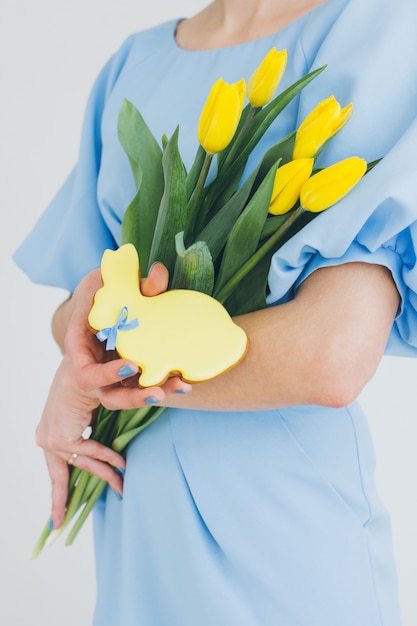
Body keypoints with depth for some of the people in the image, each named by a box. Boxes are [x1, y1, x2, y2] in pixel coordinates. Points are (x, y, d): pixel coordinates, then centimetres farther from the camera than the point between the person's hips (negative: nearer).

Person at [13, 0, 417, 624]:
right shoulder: (132, 64, 5)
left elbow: (332, 358, -26)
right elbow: (69, 306, 8)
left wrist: (83, 380, -14)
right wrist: (84, 308, -17)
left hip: (280, 522, -5)